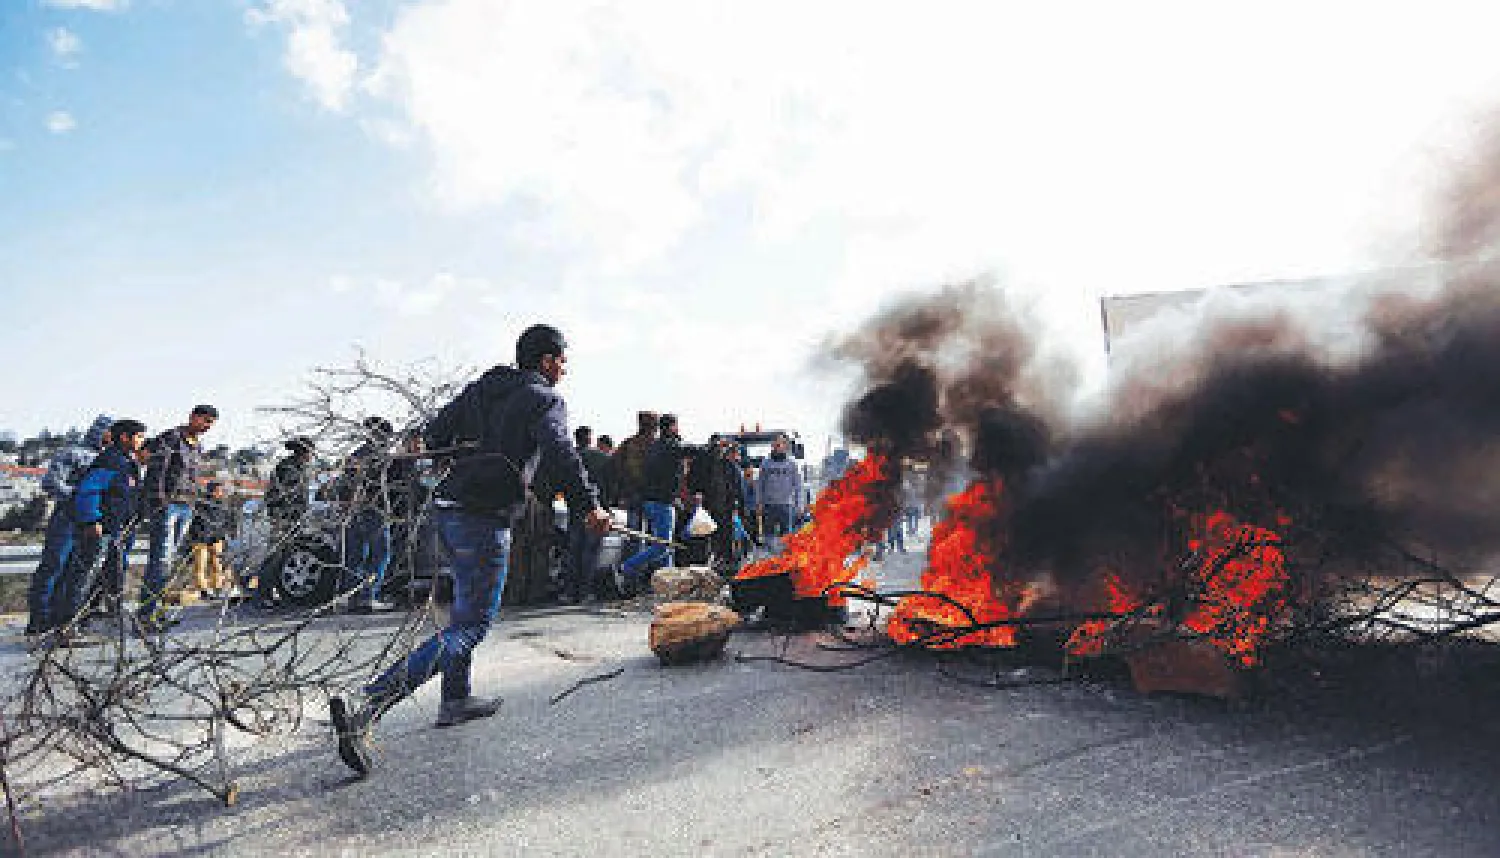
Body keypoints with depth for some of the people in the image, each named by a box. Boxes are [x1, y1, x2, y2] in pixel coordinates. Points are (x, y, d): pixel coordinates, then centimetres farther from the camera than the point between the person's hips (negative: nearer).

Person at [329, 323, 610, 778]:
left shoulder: (481, 388, 14)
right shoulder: (545, 399, -5)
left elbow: (434, 434, 14)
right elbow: (561, 454, -21)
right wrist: (590, 506, -14)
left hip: (446, 507, 8)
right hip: (484, 522, -8)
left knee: (467, 606, 25)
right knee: (470, 626, -3)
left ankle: (455, 700, 34)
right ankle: (364, 708, -13)